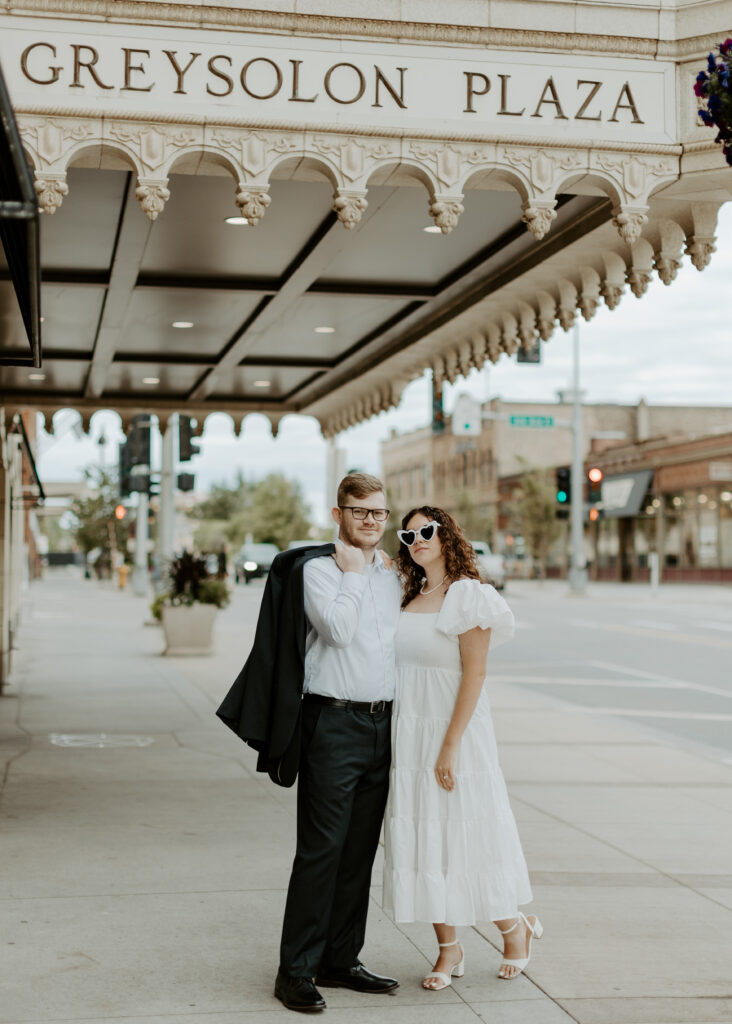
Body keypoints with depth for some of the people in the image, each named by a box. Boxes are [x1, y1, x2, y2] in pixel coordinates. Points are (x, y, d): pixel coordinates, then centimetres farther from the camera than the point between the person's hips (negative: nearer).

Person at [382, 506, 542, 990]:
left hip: (456, 728, -7)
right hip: (410, 728, 7)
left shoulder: (468, 594, -11)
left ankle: (515, 926, 25)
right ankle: (449, 950, 20)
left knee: (464, 831, 1)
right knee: (421, 836, 8)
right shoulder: (410, 597, 11)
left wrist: (450, 745, -19)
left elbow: (474, 673, -15)